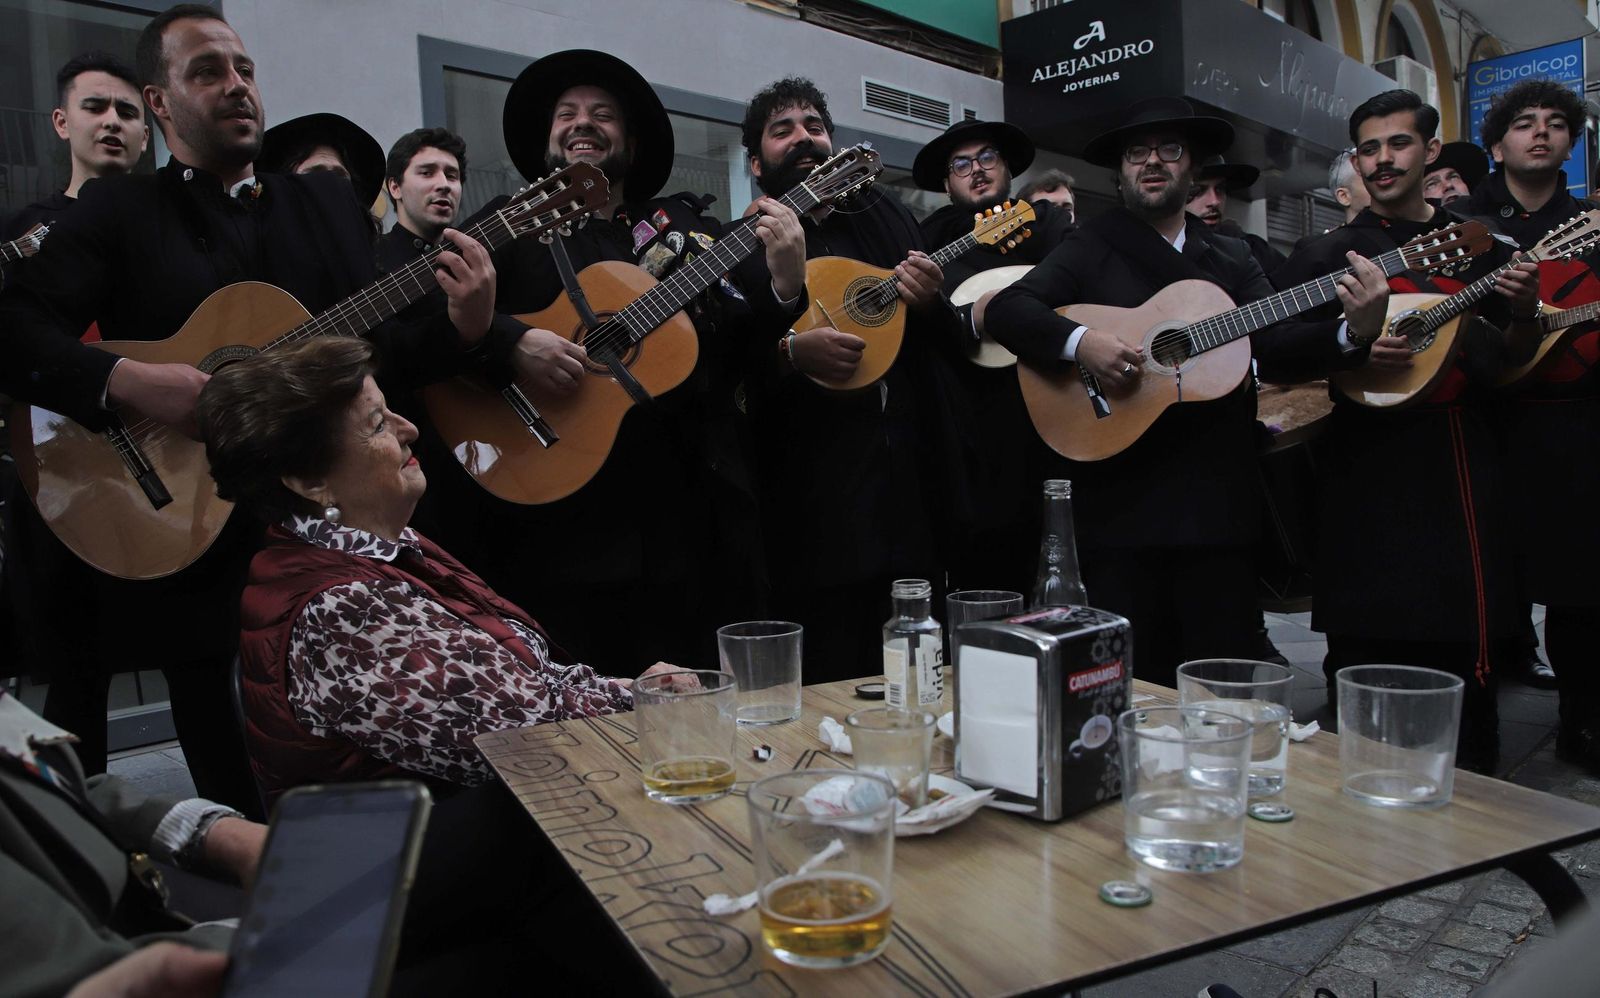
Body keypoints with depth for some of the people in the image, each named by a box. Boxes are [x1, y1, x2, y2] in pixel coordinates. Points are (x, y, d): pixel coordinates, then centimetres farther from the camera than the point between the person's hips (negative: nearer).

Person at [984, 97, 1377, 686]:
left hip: (1220, 503, 4)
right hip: (1119, 507, -3)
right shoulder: (1090, 249, 5)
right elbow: (1006, 309, -6)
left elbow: (1275, 351, 5)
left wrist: (1351, 330, -13)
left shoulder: (1232, 260, 16)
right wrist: (1079, 342, -21)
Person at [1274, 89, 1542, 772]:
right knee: (1366, 644, -2)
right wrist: (1356, 348, -16)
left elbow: (1502, 360, 16)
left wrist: (1522, 315, -4)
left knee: (1467, 644, 6)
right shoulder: (1331, 255, 6)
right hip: (1370, 463, -3)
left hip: (1460, 457, 3)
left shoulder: (1477, 247, 15)